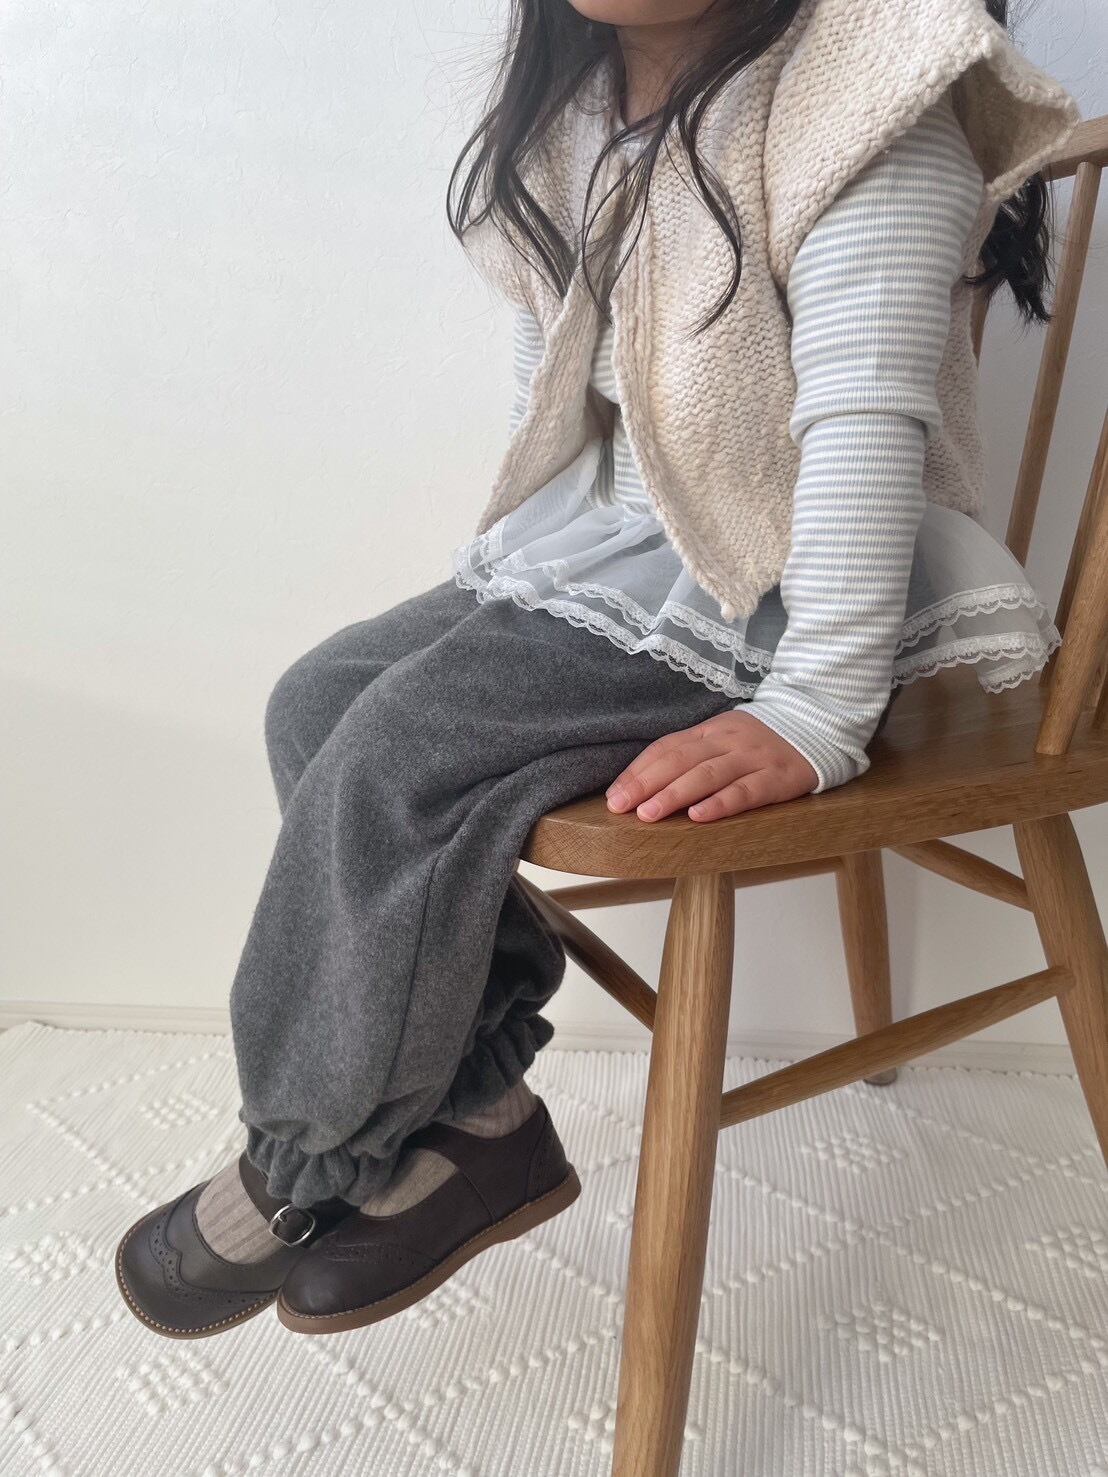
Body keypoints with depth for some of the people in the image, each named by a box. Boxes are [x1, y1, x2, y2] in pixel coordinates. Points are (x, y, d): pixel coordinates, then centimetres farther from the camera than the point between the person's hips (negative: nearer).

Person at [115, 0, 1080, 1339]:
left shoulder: (866, 108, -14)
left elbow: (866, 424, -24)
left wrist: (813, 719, -28)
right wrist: (509, 555, 14)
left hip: (760, 586, -8)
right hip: (594, 542, 9)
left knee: (406, 748, -23)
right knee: (318, 700, -7)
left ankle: (302, 1171, 0)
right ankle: (479, 1120, -1)